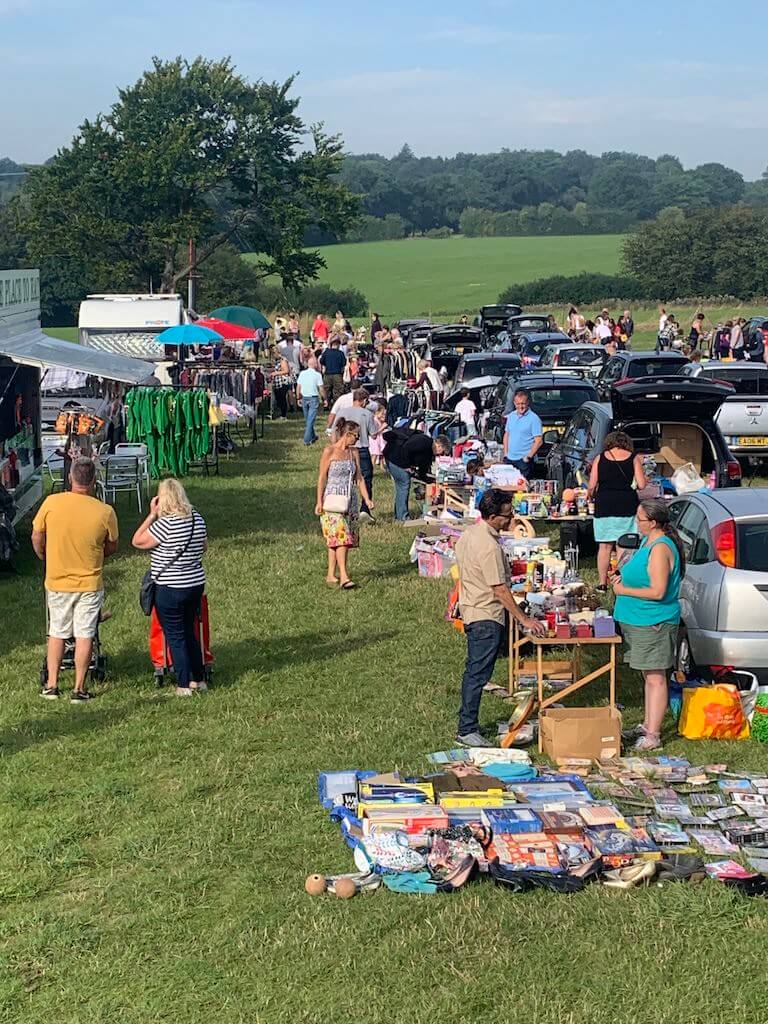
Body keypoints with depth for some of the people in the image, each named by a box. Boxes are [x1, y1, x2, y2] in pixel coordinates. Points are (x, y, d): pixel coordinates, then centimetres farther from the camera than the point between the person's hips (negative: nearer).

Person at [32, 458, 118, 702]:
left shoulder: (51, 503, -13)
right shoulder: (105, 512, -14)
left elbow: (37, 539, -2)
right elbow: (112, 548, 0)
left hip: (57, 581, 1)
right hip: (89, 583, -1)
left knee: (57, 632, 17)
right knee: (84, 635, 8)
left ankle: (51, 685, 22)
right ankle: (79, 689, 12)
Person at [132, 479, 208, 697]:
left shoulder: (165, 523, -21)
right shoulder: (197, 518, 1)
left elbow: (137, 541, -13)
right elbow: (204, 548, 15)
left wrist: (152, 515, -10)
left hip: (170, 590, -7)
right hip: (196, 584, 7)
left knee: (175, 637, 5)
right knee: (189, 632, 20)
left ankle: (184, 685, 10)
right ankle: (198, 679, 26)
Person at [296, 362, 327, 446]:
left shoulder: (302, 373, 0)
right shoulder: (317, 375, -11)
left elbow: (298, 387, 4)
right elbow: (321, 389, -10)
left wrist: (299, 398, 15)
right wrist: (324, 399, 2)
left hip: (304, 398, 4)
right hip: (314, 398, -4)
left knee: (307, 419, 18)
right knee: (310, 420, -3)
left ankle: (312, 437, 31)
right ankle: (307, 440, -6)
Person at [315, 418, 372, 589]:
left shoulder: (353, 453, 12)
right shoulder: (330, 451, -5)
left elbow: (359, 478, 14)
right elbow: (322, 478, -6)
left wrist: (366, 498, 4)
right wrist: (319, 502, -9)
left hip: (350, 501, 6)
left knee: (336, 540, 7)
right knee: (340, 536, -15)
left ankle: (331, 575, 13)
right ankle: (344, 577, -21)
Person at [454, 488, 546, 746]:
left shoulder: (469, 534, 7)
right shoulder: (489, 546, -23)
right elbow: (500, 590, -22)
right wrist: (524, 620, -17)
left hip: (472, 611, 10)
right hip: (487, 617, -10)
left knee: (473, 672, 16)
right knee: (478, 674, -7)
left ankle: (467, 724, 23)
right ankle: (467, 731, -4)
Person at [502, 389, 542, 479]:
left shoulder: (534, 418, -9)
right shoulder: (511, 416, 11)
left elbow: (538, 441, -11)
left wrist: (528, 457, -15)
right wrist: (505, 454, 11)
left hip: (523, 460, -6)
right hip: (509, 459, 6)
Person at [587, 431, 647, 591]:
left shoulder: (600, 458, 4)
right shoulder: (634, 458, 3)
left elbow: (592, 486, 1)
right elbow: (642, 484, -1)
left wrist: (590, 494, 22)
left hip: (604, 504, 1)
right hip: (627, 504, 0)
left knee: (604, 546, 7)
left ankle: (603, 583, 9)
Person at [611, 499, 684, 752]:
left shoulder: (660, 549, -20)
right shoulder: (647, 541, 12)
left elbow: (658, 591, -24)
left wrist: (624, 591, -15)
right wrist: (622, 579, 7)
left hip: (653, 624, -10)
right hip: (639, 621, 10)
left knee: (655, 678, -5)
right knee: (649, 676, 17)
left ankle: (652, 735, -3)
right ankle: (648, 725, 27)